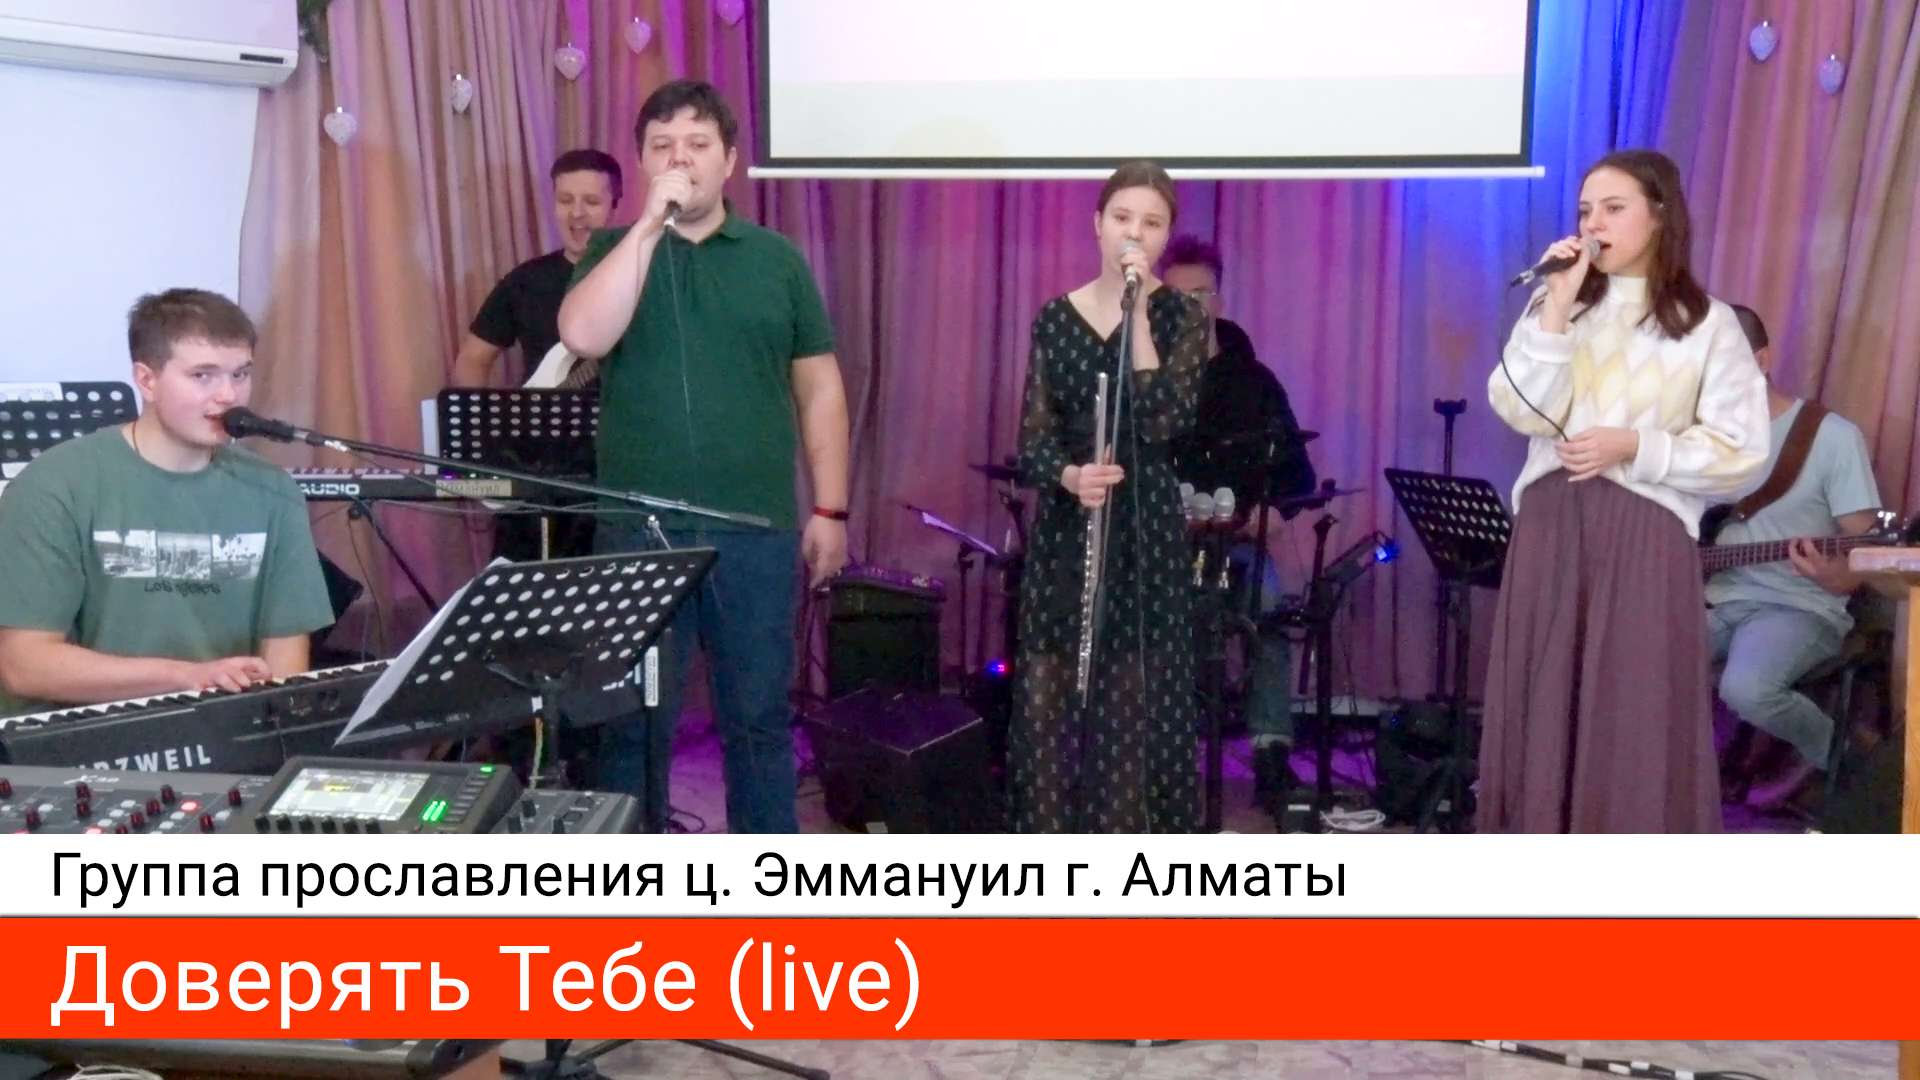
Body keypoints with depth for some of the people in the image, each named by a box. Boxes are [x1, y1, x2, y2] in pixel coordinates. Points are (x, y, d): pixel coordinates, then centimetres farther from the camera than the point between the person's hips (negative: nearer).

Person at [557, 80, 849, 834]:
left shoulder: (777, 259, 7)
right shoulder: (615, 252, 5)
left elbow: (819, 389, 8)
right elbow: (584, 337, -16)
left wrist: (829, 508, 2)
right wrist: (651, 222, -16)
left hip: (756, 528, 1)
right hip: (637, 529, 0)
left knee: (758, 713, 10)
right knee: (634, 719, 8)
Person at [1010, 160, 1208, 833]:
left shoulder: (1181, 318, -2)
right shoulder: (1056, 318, 6)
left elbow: (1163, 423, -17)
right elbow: (1032, 439, 1)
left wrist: (1138, 314, -17)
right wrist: (1070, 476, -20)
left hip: (1145, 534, -3)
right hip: (1062, 533, 3)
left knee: (1132, 710, -2)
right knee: (1048, 706, 4)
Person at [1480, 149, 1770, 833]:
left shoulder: (1707, 325, 2)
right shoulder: (1560, 305, 10)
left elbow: (1741, 453, -2)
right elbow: (1522, 413, -4)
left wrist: (1635, 448, -12)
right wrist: (1557, 308, -10)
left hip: (1646, 535, -3)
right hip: (1550, 529, 3)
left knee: (1638, 720, -2)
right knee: (1544, 711, 5)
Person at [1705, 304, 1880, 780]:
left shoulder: (1833, 436, -6)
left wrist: (1839, 578, -30)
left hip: (1799, 606, -4)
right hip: (1718, 598, 4)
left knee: (1745, 688, -34)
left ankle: (1830, 748, -1)